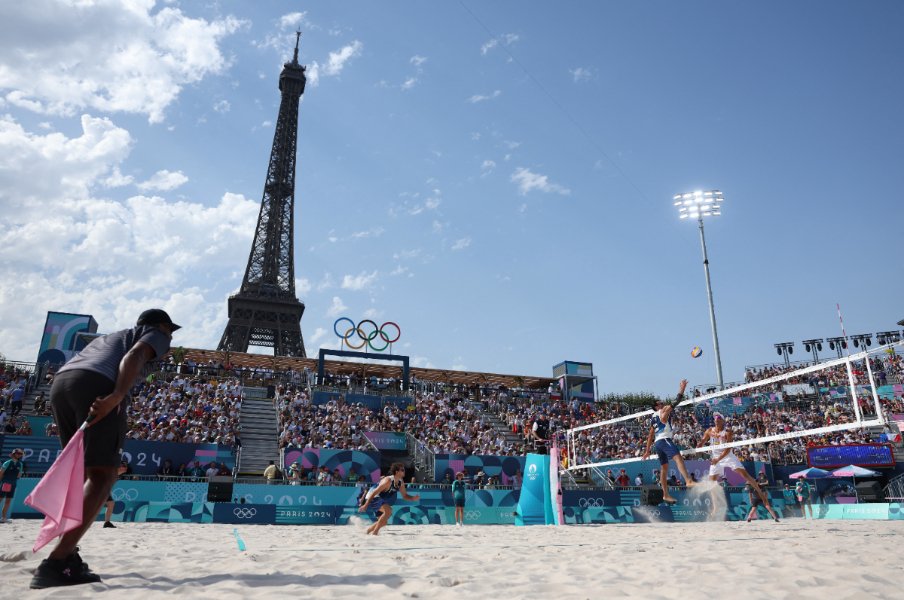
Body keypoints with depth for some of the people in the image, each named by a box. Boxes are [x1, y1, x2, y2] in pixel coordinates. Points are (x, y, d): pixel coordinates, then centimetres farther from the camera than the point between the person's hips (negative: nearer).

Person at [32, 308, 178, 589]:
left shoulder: (108, 336, 41)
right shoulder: (156, 335, 20)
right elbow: (134, 356, -3)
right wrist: (116, 396, -18)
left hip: (60, 383, 8)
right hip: (95, 384, -7)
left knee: (82, 472, 18)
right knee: (103, 474, -8)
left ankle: (65, 555, 14)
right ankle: (56, 564, -19)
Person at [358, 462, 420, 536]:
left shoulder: (401, 482, -2)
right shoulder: (388, 481, -27)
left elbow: (405, 496, 8)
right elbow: (374, 492, -28)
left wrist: (413, 498, -13)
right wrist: (365, 505, -30)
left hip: (380, 500, 10)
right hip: (371, 499, -10)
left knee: (384, 522, 18)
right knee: (388, 510, -33)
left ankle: (367, 531, 38)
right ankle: (374, 532, -26)